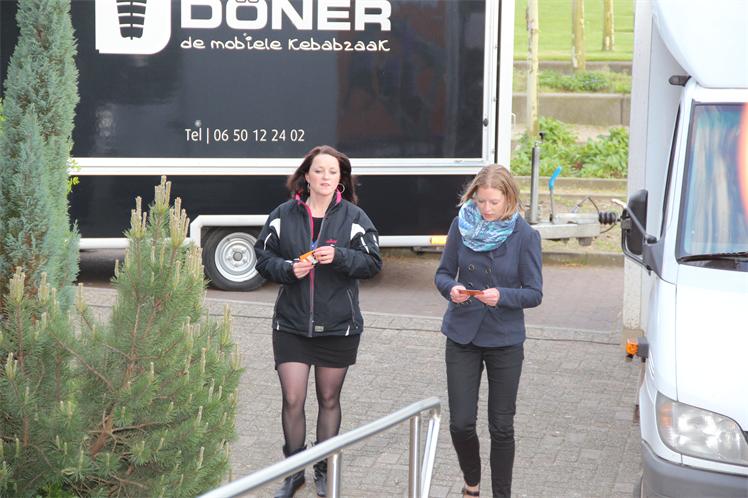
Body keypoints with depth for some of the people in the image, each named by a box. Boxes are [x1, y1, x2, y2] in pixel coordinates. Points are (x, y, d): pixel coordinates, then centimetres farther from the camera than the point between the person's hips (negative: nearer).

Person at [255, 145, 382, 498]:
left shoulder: (353, 216, -2)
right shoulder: (284, 215, 0)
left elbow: (373, 262, -3)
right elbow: (263, 258, 4)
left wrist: (339, 256, -20)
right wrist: (288, 268, -16)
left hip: (338, 327, 0)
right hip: (291, 325, 0)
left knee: (329, 399, 12)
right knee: (292, 400, -3)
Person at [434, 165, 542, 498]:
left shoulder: (525, 236, -10)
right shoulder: (462, 226, -4)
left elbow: (534, 293, -8)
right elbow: (443, 273, 4)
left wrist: (502, 296, -26)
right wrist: (451, 289, -18)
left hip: (505, 340, -1)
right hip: (462, 335, 2)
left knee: (502, 427, 6)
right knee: (461, 424, 2)